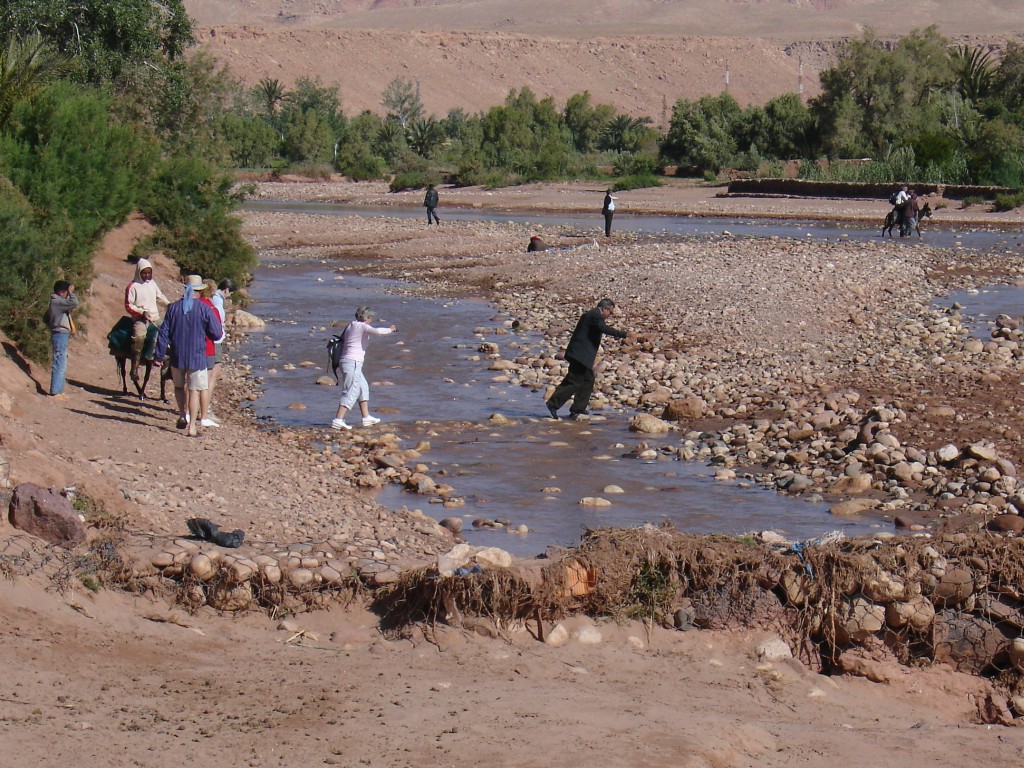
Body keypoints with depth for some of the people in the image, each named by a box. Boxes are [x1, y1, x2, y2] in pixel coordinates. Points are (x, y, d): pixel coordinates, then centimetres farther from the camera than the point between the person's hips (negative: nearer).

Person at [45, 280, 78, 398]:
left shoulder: (56, 302, 17)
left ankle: (58, 391, 17)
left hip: (61, 335, 11)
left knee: (61, 366, 13)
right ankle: (55, 392, -11)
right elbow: (74, 303, -24)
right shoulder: (57, 301, -14)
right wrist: (71, 293, -9)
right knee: (60, 365, -10)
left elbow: (46, 318, 25)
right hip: (60, 335, -11)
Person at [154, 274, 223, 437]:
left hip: (177, 357, 3)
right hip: (197, 357, -3)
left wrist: (159, 355, 8)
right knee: (195, 390, 0)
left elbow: (164, 333, 2)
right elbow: (216, 334, -4)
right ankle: (192, 427, -3)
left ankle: (183, 416, 24)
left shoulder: (173, 307, 1)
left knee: (179, 386, 24)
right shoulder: (205, 309, -8)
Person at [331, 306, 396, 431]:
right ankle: (338, 421, -17)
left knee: (363, 387, 22)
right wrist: (390, 330, -7)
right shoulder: (362, 326, -9)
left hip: (345, 360, 10)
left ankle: (366, 418, 28)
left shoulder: (350, 326, 16)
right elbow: (377, 332, -22)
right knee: (351, 392, -10)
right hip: (353, 363, -10)